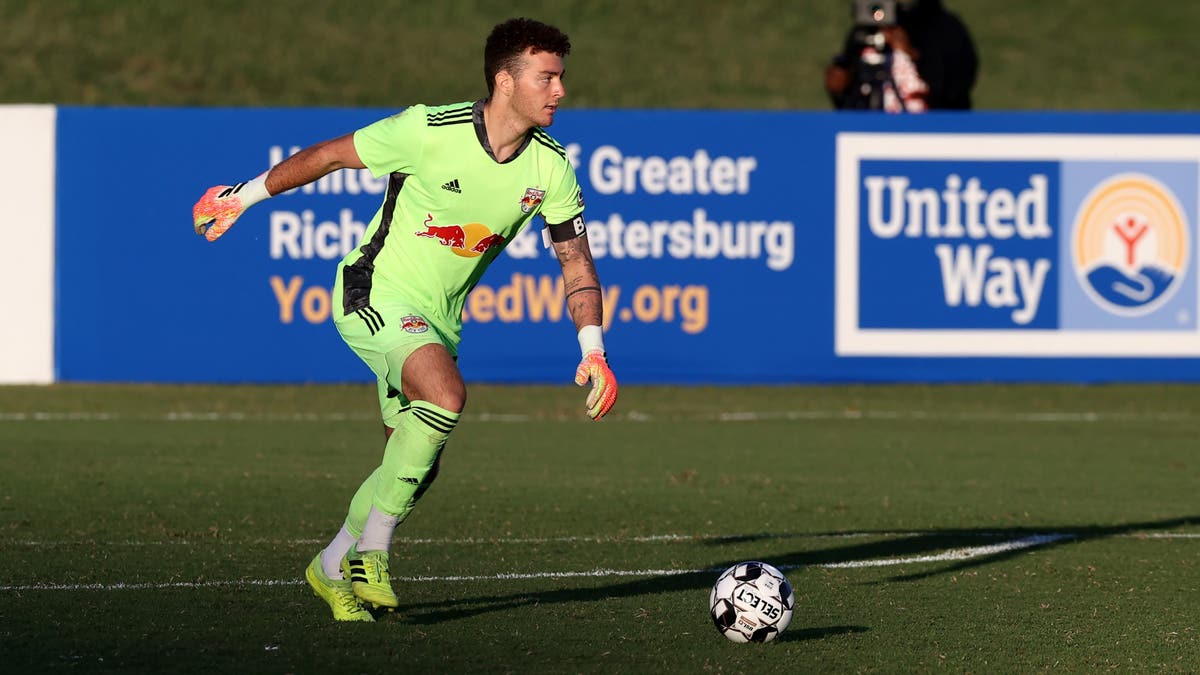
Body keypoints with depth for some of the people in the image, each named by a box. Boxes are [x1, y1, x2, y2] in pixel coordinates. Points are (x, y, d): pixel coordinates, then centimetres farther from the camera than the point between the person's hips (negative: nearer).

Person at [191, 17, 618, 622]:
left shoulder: (550, 167, -8)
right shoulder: (430, 130, -23)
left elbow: (576, 260, 3)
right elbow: (328, 155, -9)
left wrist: (593, 352, -10)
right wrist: (244, 195, 1)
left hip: (438, 320, 6)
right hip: (376, 295, -6)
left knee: (414, 471, 9)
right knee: (446, 393, -31)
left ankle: (334, 569, 33)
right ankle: (372, 549, -18)